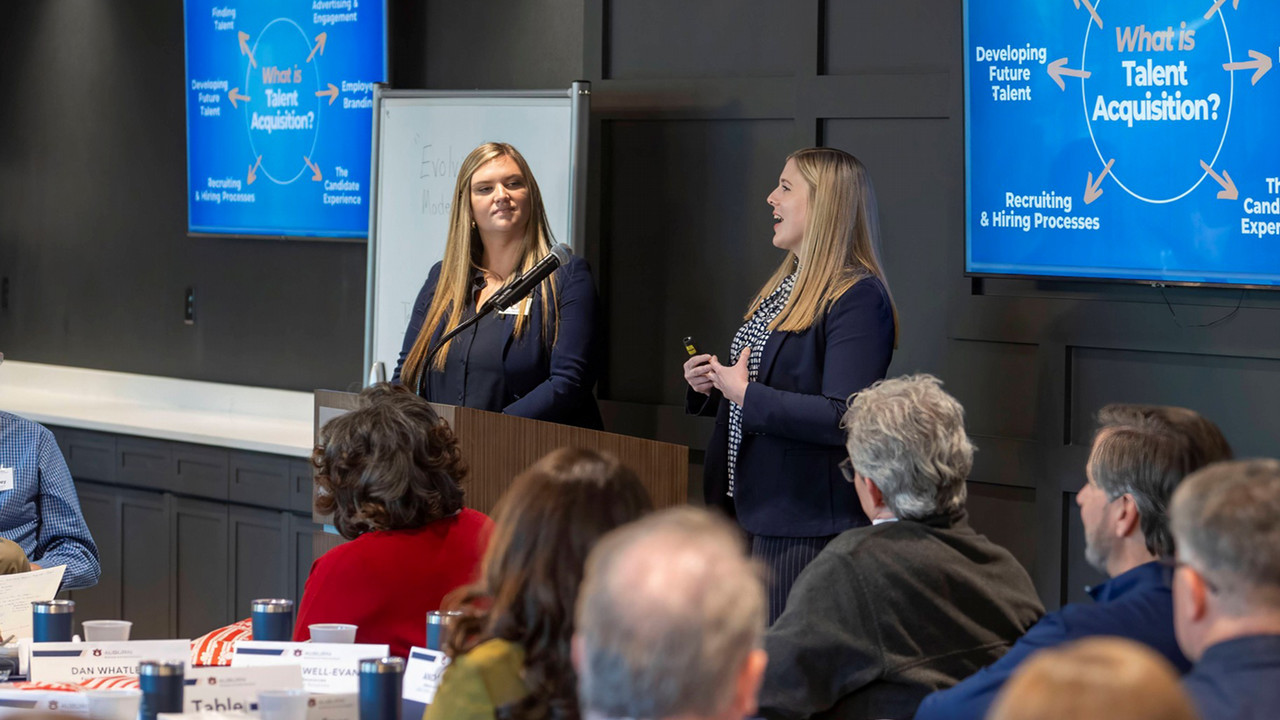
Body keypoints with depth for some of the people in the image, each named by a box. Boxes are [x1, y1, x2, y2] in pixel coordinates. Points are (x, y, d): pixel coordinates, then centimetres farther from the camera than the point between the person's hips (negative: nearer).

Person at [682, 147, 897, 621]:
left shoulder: (858, 298, -15)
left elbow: (844, 419, -24)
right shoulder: (783, 286, 16)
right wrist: (709, 388, 7)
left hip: (807, 526, -9)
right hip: (749, 508, 9)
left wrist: (747, 395, -19)